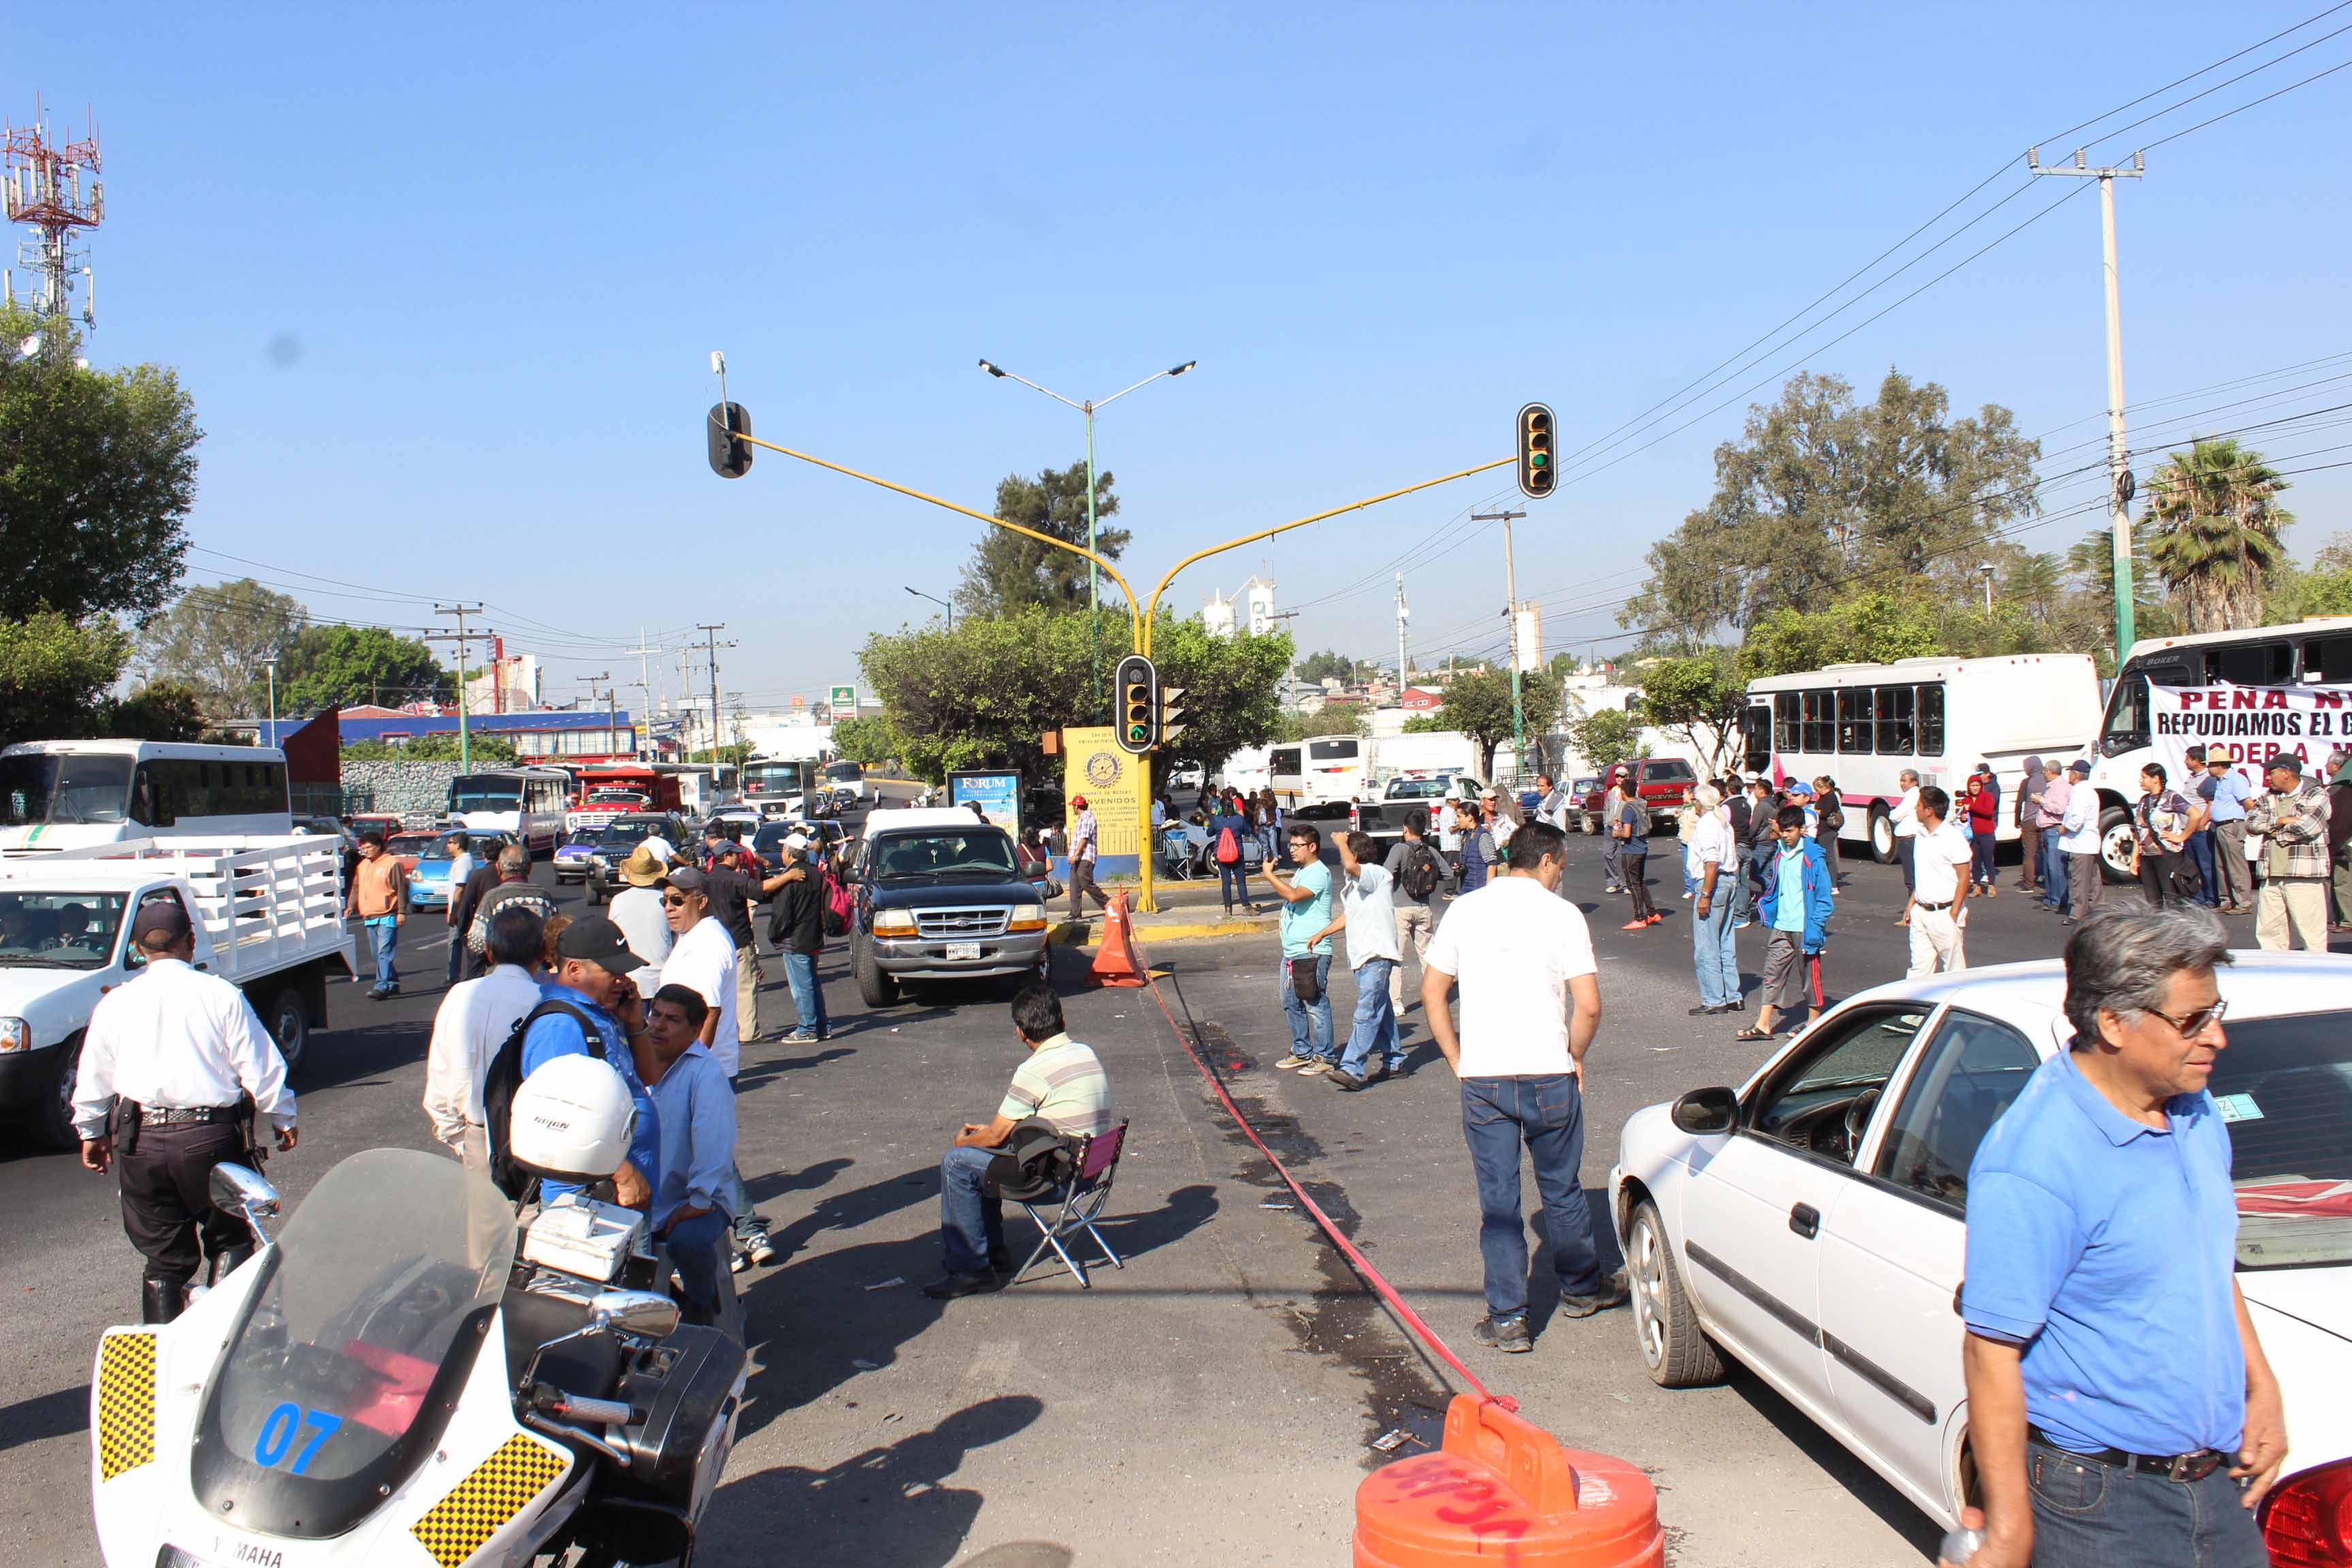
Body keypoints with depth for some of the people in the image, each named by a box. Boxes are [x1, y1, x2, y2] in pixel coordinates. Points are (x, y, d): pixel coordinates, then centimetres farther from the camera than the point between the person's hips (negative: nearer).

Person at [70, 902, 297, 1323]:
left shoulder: (114, 1003, 4)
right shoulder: (221, 995, -5)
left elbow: (93, 1079, 14)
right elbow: (261, 1069, -3)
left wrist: (91, 1133, 30)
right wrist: (282, 1120, 11)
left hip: (140, 1144, 3)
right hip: (211, 1137, -3)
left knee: (164, 1257, 13)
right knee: (230, 1240, 14)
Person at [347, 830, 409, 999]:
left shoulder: (392, 863, -6)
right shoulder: (363, 865, 16)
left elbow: (401, 889, -9)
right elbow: (356, 888, 20)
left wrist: (402, 912, -14)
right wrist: (350, 906, 6)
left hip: (387, 917, -8)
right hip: (369, 917, 8)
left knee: (384, 952, -13)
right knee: (379, 954, 11)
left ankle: (382, 987, -18)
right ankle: (393, 984, 21)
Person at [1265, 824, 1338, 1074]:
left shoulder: (1319, 873, -13)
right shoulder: (1300, 872, 18)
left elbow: (1294, 895, -26)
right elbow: (1288, 897, 28)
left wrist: (1270, 875, -17)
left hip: (1312, 952, -10)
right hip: (1292, 952, 10)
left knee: (1316, 1005, -5)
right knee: (1292, 1004, 15)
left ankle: (1324, 1056, 2)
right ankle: (1302, 1052, 26)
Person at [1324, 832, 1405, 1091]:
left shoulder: (1377, 874, -11)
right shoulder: (1355, 883, 19)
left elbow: (1350, 866, -31)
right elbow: (1347, 916, 30)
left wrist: (1341, 841, -14)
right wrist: (1322, 933, 27)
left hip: (1377, 955, -10)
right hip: (1363, 955, 10)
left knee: (1367, 1013, -14)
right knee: (1380, 1011, 16)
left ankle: (1352, 1069, -21)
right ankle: (1394, 1062, 25)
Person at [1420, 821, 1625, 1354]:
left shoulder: (1465, 909, 4)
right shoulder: (1561, 914, -6)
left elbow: (1432, 992, 6)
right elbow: (1589, 1004, -11)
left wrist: (1457, 1061, 11)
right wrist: (1574, 1057, 5)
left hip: (1481, 1078, 2)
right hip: (1548, 1075, -2)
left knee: (1497, 1199, 8)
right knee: (1561, 1190, 17)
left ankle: (1507, 1317, 9)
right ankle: (1580, 1287, 35)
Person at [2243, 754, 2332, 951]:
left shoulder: (2316, 796, 0)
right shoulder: (2267, 799, 17)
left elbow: (2308, 827, -15)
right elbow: (2251, 822, 2)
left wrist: (2279, 834, -1)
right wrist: (2280, 821, -11)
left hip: (2305, 877, -6)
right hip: (2272, 878, 6)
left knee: (2312, 935, -6)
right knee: (2267, 934, 7)